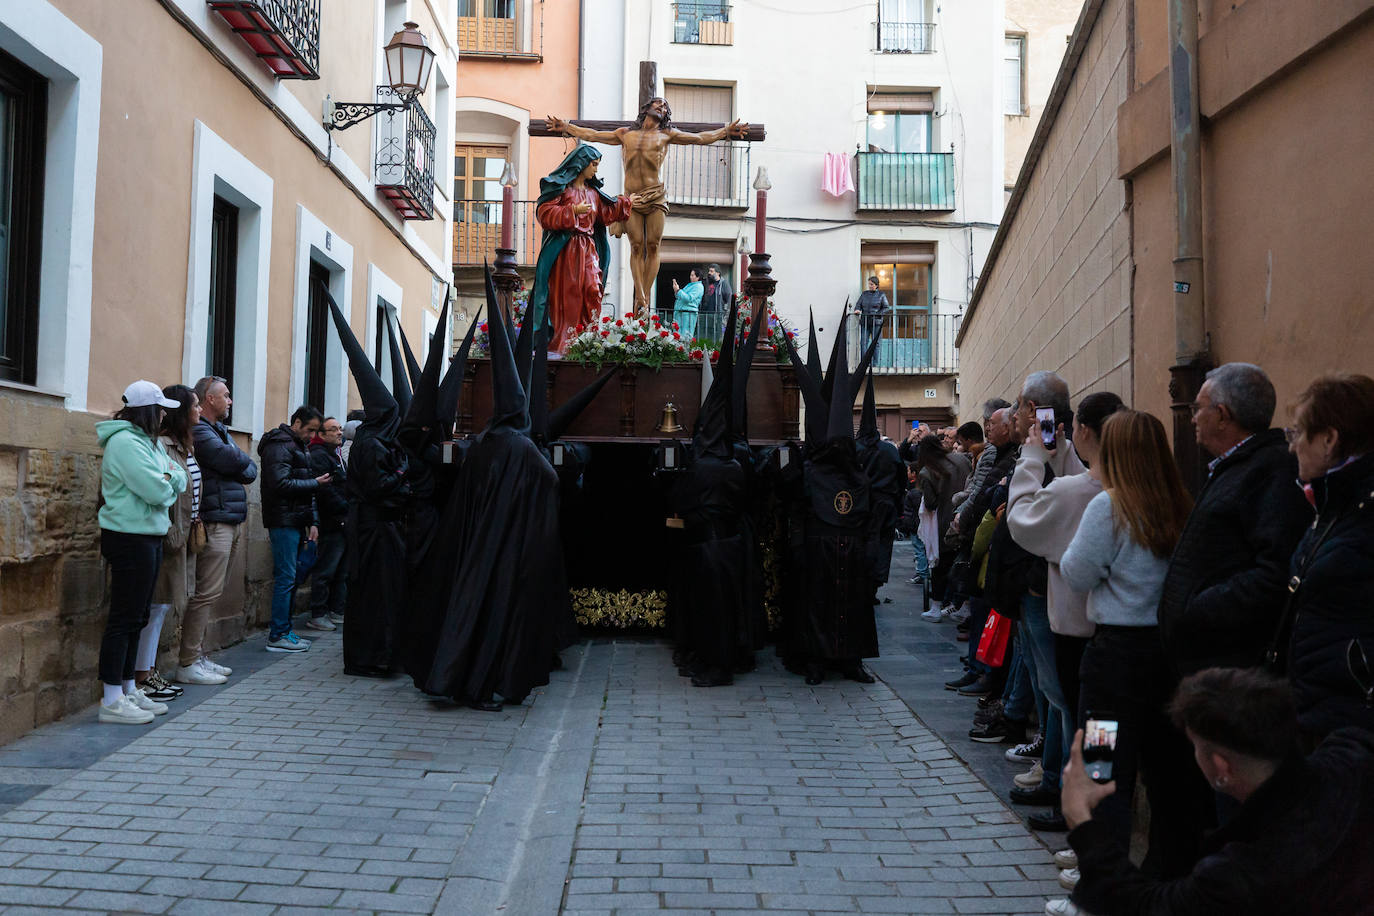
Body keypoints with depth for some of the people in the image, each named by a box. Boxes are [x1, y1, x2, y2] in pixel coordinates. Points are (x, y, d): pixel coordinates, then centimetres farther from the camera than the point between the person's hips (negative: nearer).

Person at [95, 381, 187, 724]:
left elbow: (180, 480, 10)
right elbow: (158, 491, -23)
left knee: (136, 617, 14)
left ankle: (128, 691, 23)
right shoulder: (125, 442, -16)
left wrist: (167, 478, -10)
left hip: (149, 537, 10)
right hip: (130, 538, -10)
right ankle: (112, 701, -1)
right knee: (124, 618, -6)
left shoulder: (149, 442, 15)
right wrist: (167, 481, -2)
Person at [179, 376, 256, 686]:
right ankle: (187, 664, -6)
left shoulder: (219, 430, 22)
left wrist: (241, 466, -5)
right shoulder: (199, 431, -8)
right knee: (207, 592, -9)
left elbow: (251, 471, 17)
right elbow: (231, 460, -20)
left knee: (211, 591, 12)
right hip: (215, 520, -10)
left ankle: (199, 655, 18)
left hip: (232, 521, 10)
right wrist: (244, 461, 2)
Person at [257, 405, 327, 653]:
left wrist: (312, 521, 13)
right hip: (284, 522, -10)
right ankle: (278, 636, -4)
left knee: (290, 577, 11)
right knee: (286, 577, -8)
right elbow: (281, 484, -20)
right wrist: (315, 483, -11)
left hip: (296, 522, 10)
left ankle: (283, 630, 18)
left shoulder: (298, 448, 22)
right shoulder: (279, 446, -9)